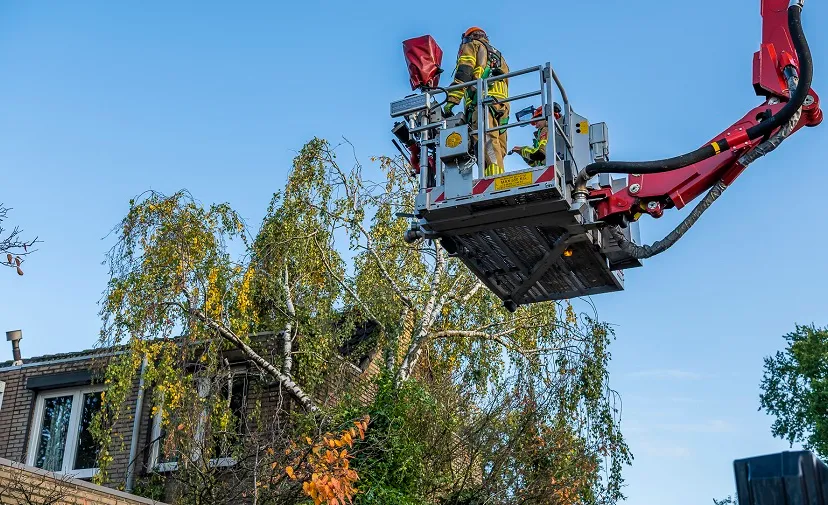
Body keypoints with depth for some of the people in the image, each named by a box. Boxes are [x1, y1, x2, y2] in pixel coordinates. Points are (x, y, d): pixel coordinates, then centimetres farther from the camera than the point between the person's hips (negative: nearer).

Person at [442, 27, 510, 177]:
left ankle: (493, 177, -42)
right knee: (498, 149, -1)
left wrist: (451, 101, -8)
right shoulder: (498, 55, 40)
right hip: (503, 104, 8)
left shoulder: (472, 46, 18)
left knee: (486, 141, -25)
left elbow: (463, 74, 0)